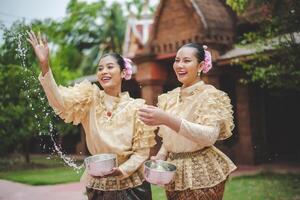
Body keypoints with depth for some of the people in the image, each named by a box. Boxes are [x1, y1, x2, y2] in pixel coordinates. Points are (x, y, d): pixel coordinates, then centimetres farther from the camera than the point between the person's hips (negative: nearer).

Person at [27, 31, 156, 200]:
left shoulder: (136, 107, -7)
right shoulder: (90, 99, -5)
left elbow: (142, 151, -6)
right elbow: (59, 100, -23)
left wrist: (122, 170, -21)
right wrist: (44, 64, -34)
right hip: (98, 184, 1)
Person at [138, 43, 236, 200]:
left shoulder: (210, 95, -11)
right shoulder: (170, 97, 8)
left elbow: (210, 136, -26)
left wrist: (167, 119, -34)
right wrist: (161, 155, -5)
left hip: (201, 174, -6)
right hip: (174, 172, 6)